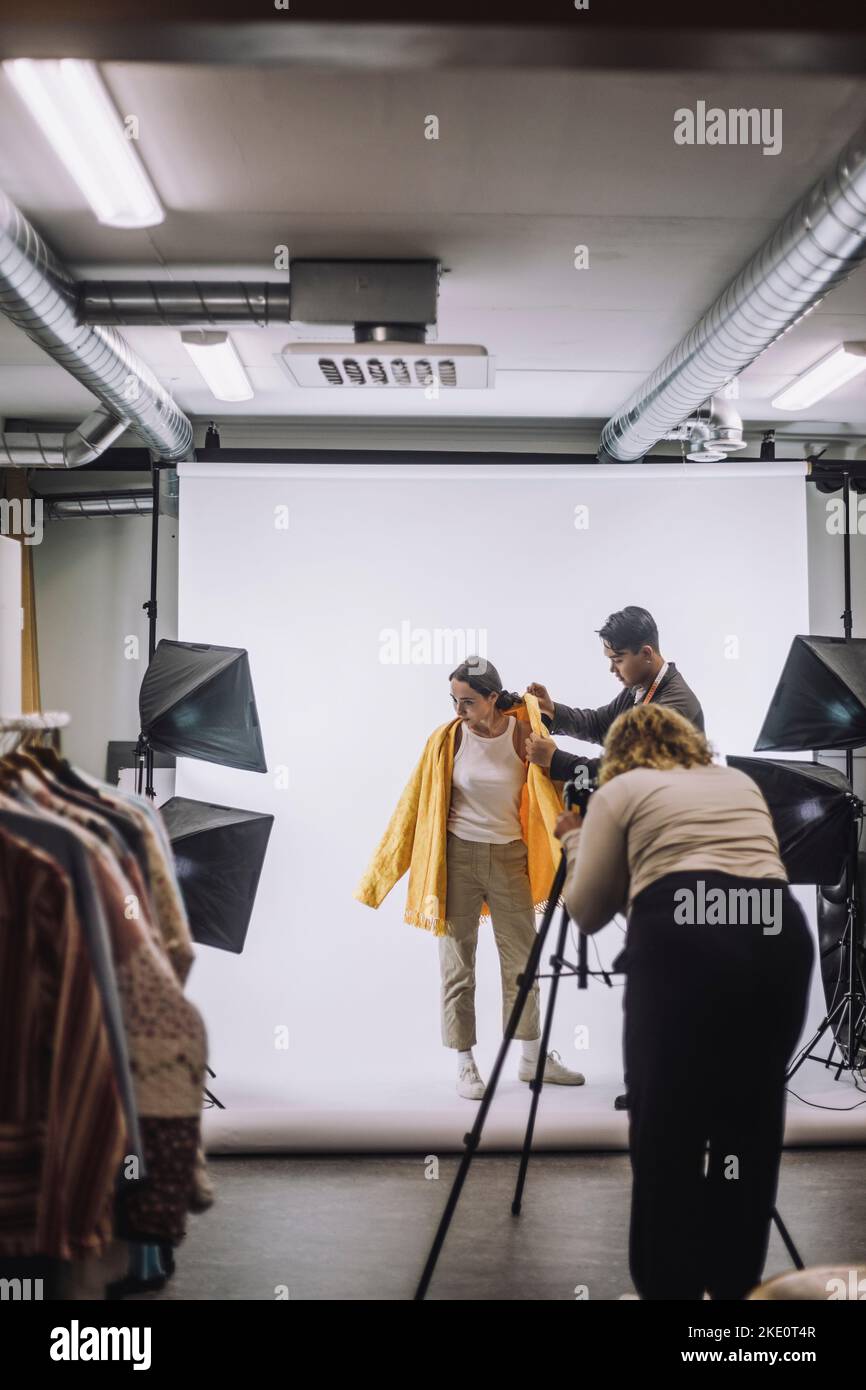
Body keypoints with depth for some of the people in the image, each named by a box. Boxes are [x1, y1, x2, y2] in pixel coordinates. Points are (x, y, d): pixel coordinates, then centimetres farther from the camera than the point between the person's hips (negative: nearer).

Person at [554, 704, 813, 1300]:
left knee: (666, 1132, 6)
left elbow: (586, 911, 17)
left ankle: (668, 1287, 13)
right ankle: (737, 1284, 26)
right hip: (784, 935, 5)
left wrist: (575, 841, 34)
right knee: (752, 1127, 16)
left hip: (683, 940, -5)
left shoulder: (619, 793, 15)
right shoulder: (741, 781, 29)